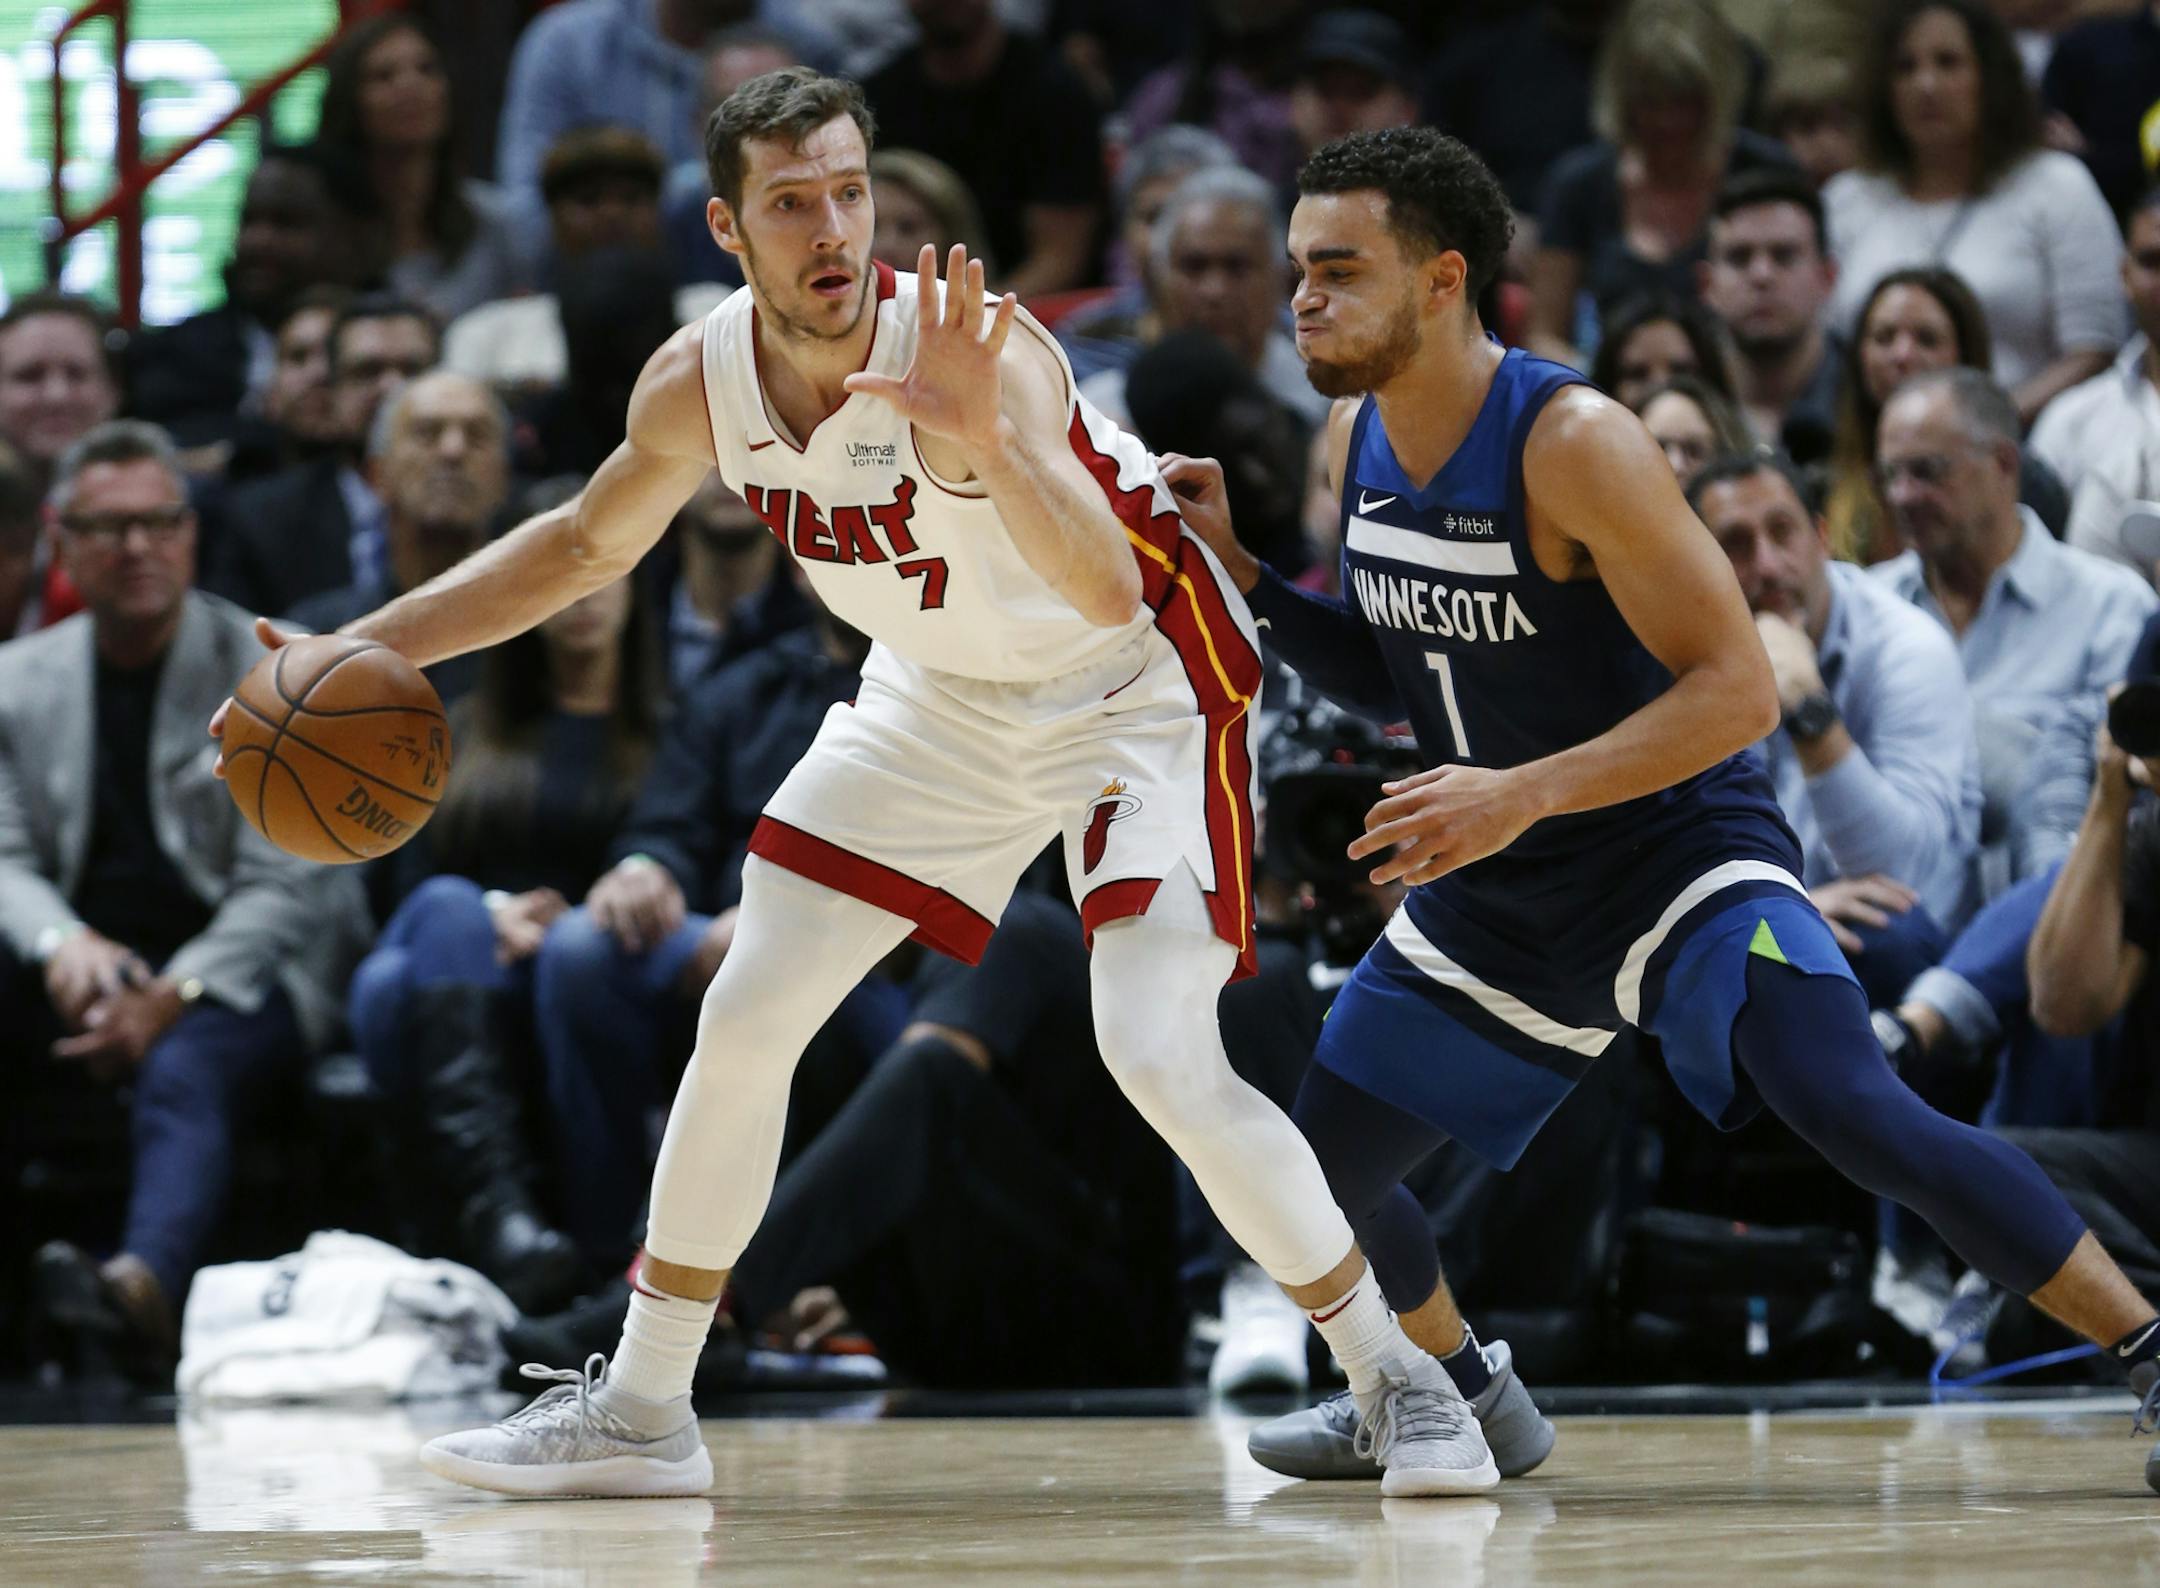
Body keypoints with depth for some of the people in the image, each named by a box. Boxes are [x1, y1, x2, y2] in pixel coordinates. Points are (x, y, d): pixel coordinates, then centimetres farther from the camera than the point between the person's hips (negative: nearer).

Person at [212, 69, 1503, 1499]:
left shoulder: (973, 352, -33)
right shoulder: (697, 385, -15)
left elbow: (1108, 593, -46)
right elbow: (585, 545, 7)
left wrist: (990, 451, -63)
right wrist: (355, 653, 0)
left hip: (1136, 684, -6)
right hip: (942, 694, 6)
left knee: (1162, 1059, -21)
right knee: (745, 1021, 3)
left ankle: (1395, 1376, -3)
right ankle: (641, 1411, 18)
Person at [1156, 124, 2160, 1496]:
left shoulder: (1573, 443, -24)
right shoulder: (1357, 442, -1)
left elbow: (1737, 689, -26)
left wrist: (1525, 792, -34)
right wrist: (1237, 571, 0)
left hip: (1679, 854, -8)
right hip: (1500, 894, 8)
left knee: (1857, 1115, -29)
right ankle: (1457, 1399, 39)